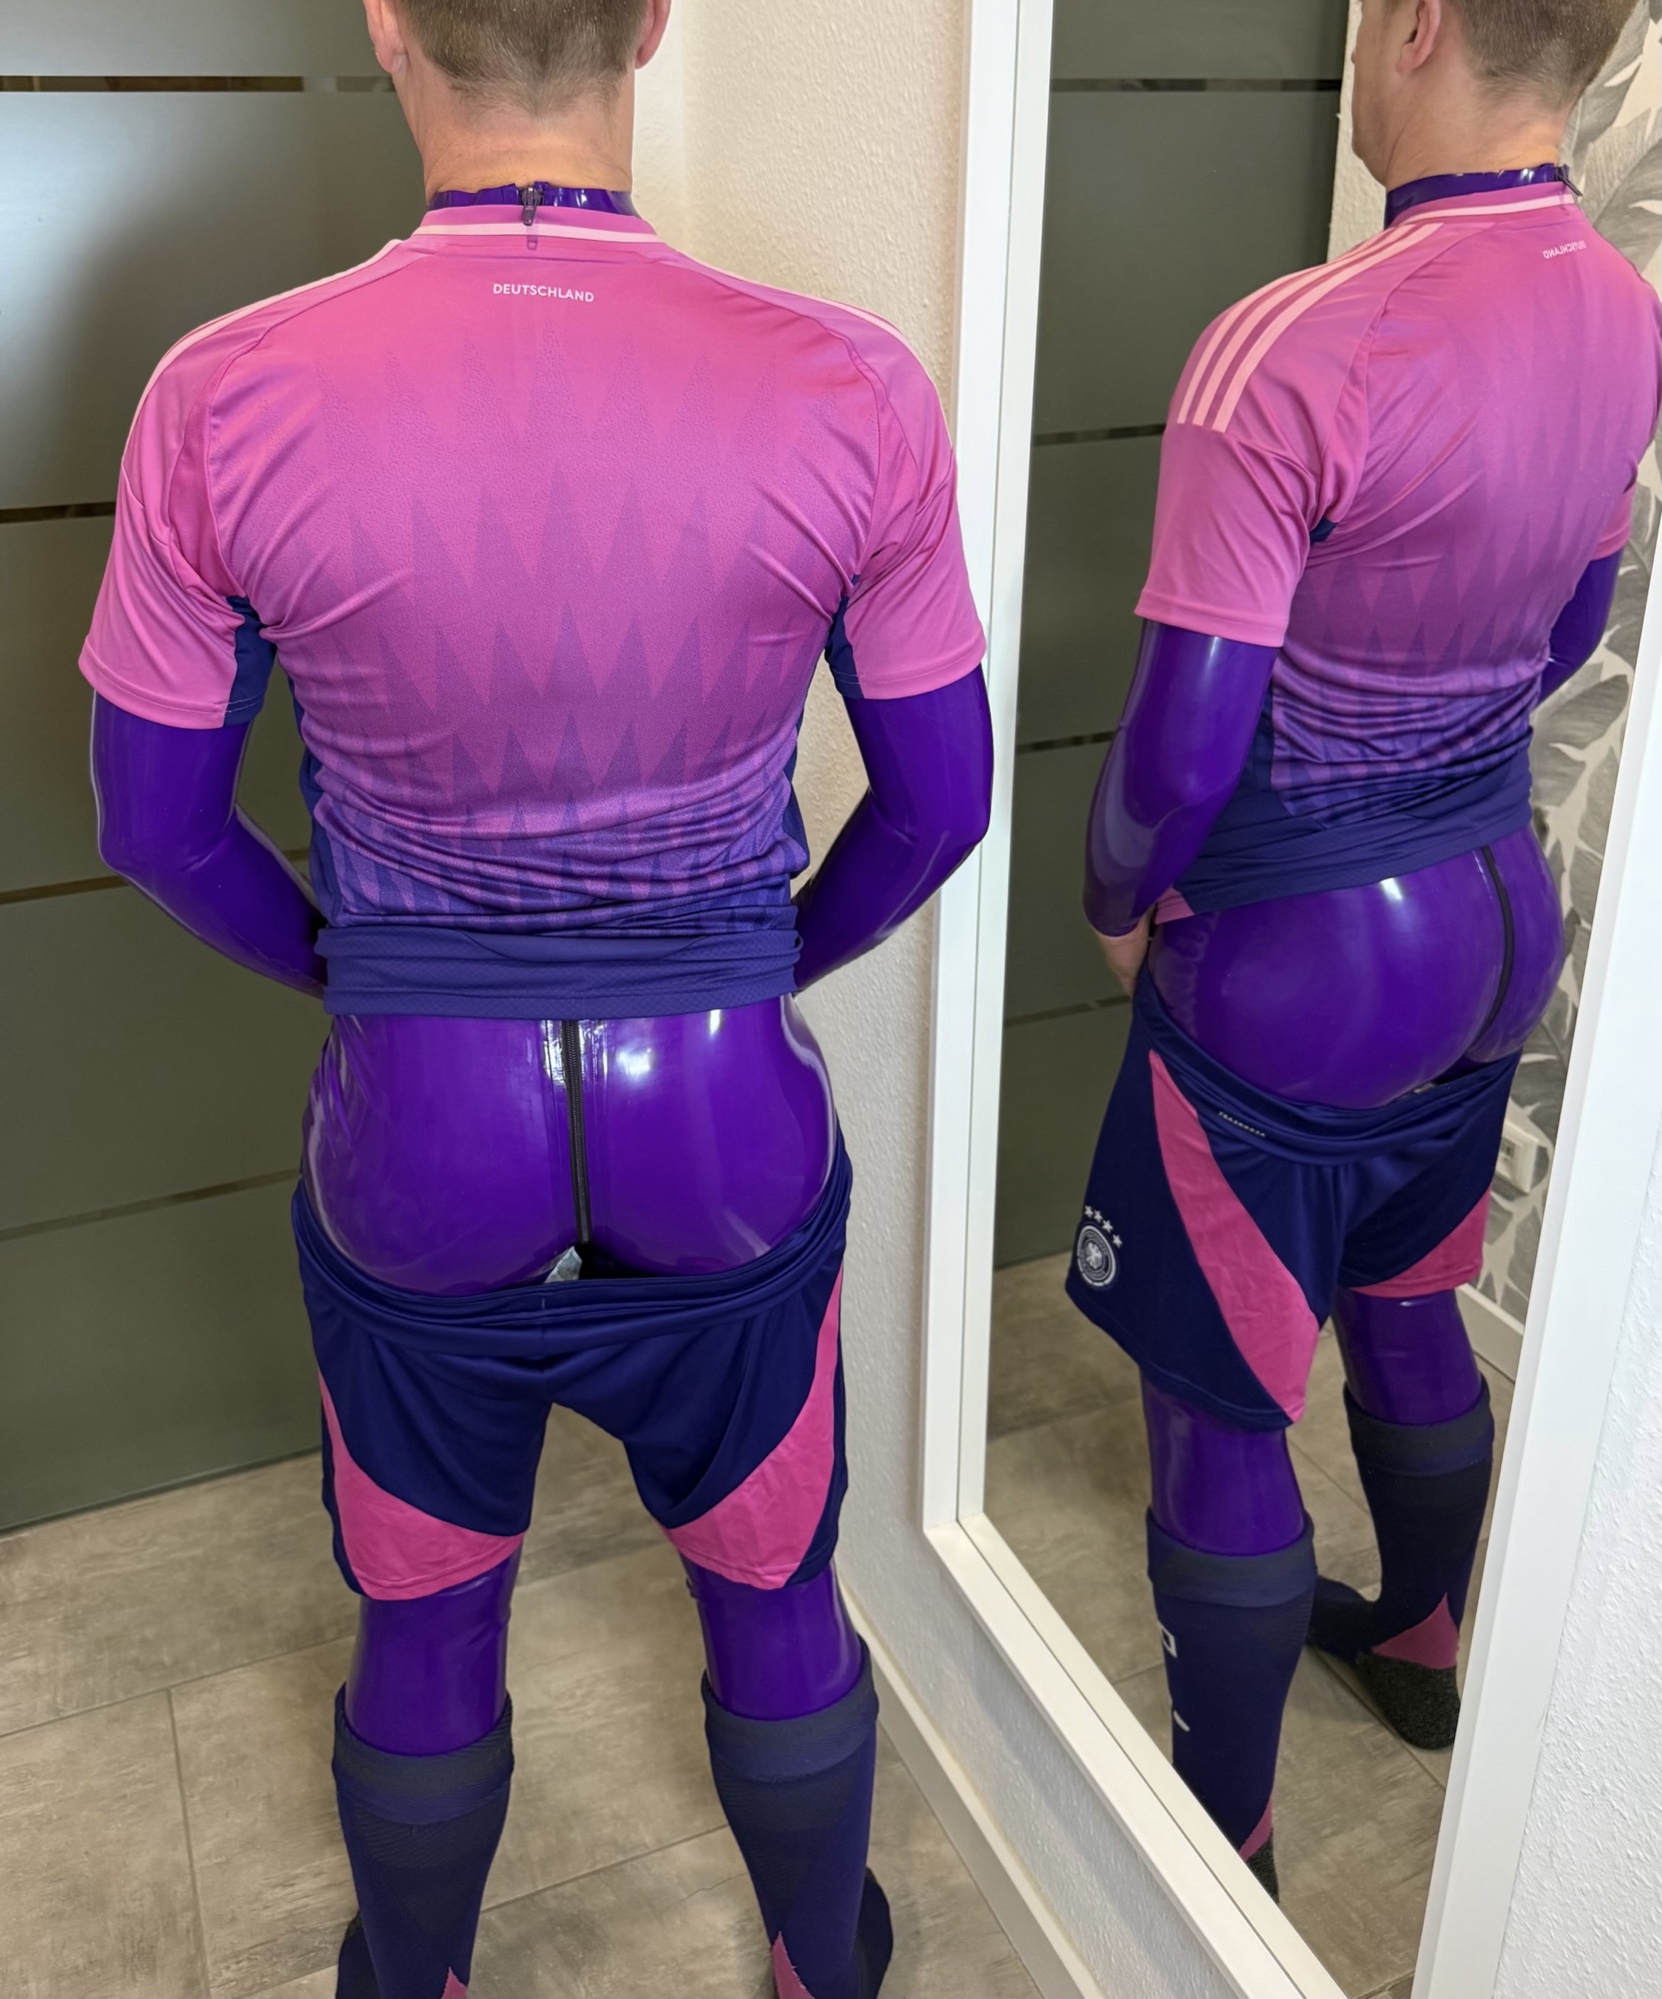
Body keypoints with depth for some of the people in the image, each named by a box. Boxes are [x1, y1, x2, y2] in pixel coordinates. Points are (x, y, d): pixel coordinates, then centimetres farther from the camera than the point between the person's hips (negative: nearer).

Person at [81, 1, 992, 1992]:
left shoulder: (225, 403, -15)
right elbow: (940, 802, -4)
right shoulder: (850, 394, -15)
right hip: (729, 1133, 0)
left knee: (426, 1623, 25)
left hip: (413, 1140, 0)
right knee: (773, 1593, 25)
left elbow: (153, 824, -3)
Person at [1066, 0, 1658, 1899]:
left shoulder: (1292, 353, -26)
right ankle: (1419, 1635, 52)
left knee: (1216, 1404, 9)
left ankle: (1226, 1832, 28)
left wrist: (1120, 902, -4)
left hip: (1292, 959, -8)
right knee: (1406, 1304, 28)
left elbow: (1186, 743, -24)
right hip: (1495, 906, 8)